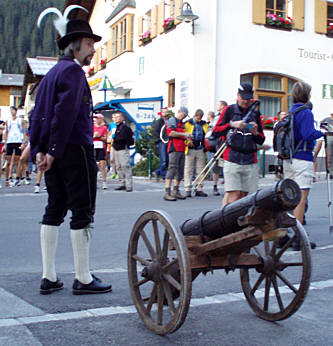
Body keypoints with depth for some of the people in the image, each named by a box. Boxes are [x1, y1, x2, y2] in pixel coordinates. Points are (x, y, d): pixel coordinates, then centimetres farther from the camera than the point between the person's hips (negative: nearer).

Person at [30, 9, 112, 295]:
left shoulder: (51, 74, 20)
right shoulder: (73, 70, -8)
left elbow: (37, 115, 15)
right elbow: (65, 112, -19)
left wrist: (39, 150, 8)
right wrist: (54, 151, -19)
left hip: (55, 155, 9)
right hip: (75, 151, -9)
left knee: (54, 210, 11)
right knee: (82, 212, -3)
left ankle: (49, 278, 15)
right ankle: (83, 279, 3)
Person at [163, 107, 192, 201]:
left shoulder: (181, 123, 27)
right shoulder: (172, 120, -2)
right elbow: (170, 133, -16)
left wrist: (186, 137, 18)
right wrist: (184, 134, -14)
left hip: (181, 149, 10)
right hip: (174, 149, -9)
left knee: (180, 170, 9)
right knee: (172, 168, -16)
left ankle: (176, 192, 16)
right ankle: (167, 193, -19)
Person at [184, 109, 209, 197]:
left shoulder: (204, 124, 13)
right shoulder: (187, 124, -1)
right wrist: (187, 142, -13)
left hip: (200, 149, 4)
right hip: (190, 149, -4)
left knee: (200, 170, 6)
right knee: (188, 170, -2)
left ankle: (199, 189, 13)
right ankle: (188, 190, 2)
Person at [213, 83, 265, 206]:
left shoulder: (255, 114, 16)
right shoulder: (229, 110, 8)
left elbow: (261, 141, 18)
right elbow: (216, 130, 1)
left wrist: (256, 133, -3)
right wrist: (231, 125, -13)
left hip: (250, 162, 4)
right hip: (232, 160, -3)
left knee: (246, 196, 0)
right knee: (234, 195, -13)